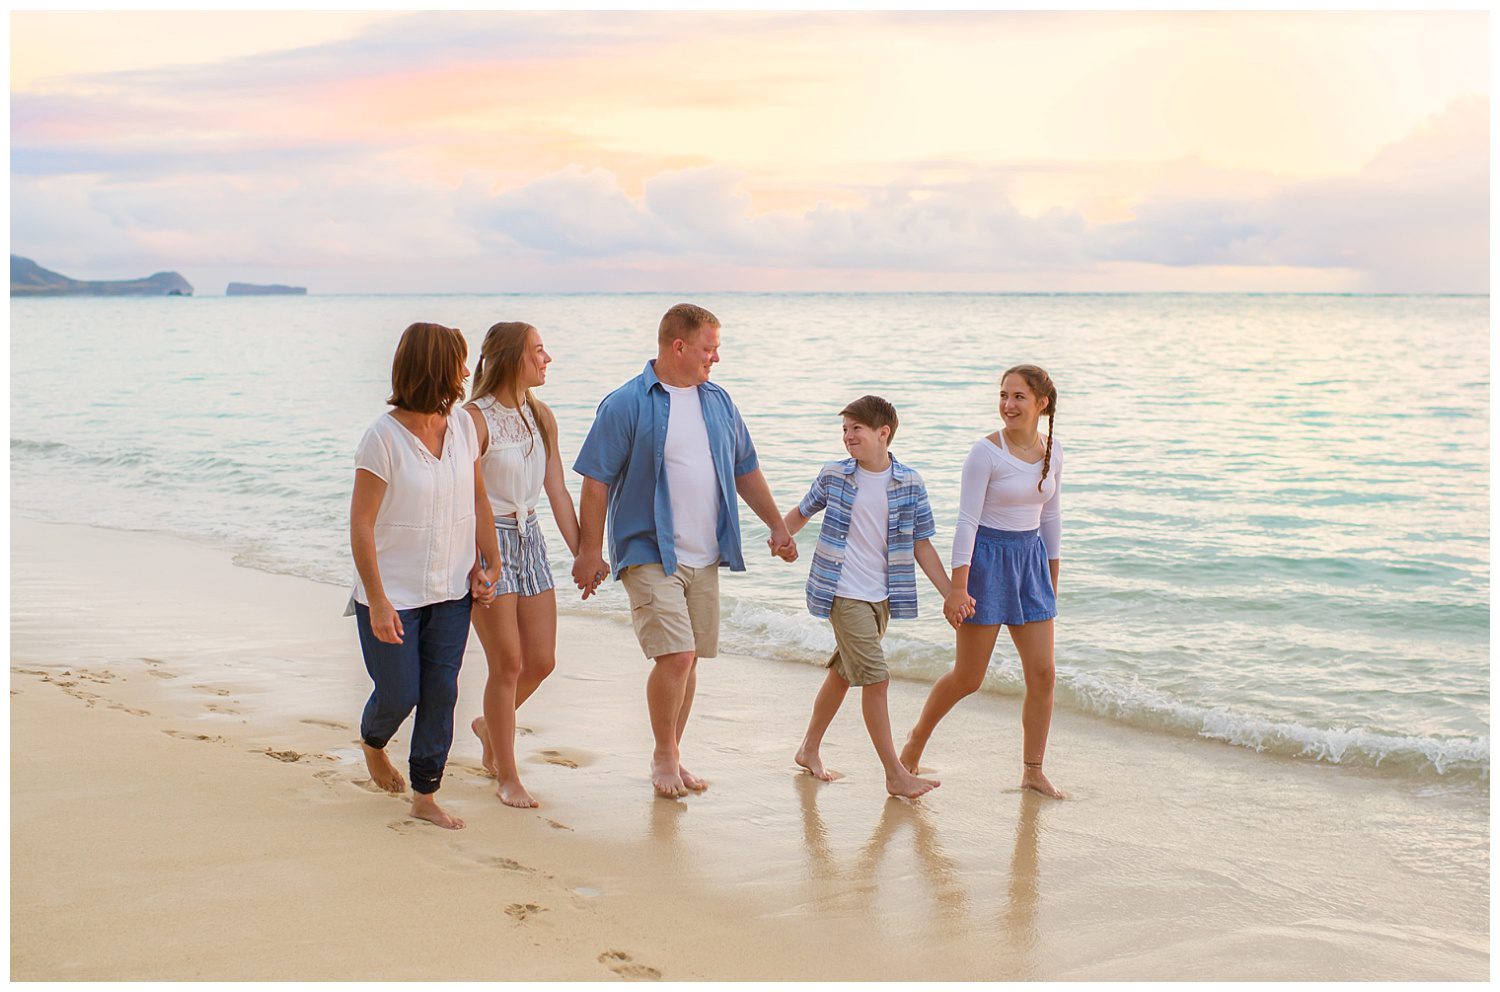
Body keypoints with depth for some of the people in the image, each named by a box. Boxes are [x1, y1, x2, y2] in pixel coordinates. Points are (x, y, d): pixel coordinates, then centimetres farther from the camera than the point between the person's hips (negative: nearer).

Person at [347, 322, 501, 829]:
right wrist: (377, 602, -18)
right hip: (393, 594, -5)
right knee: (399, 692, 5)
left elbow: (478, 499, 13)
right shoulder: (384, 436, -17)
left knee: (441, 693, 4)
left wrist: (488, 562, 7)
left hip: (451, 591, 5)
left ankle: (425, 796, 18)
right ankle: (372, 742, 40)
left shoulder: (462, 424, 1)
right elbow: (361, 524, -15)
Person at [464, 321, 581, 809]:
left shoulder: (541, 416, 7)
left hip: (530, 537, 7)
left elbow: (557, 491, 11)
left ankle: (490, 725, 35)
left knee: (542, 661, 7)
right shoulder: (476, 418, -14)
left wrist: (581, 554, 9)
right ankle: (506, 776, 10)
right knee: (508, 664, -4)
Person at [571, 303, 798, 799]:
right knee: (675, 655, -13)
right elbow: (596, 482, -8)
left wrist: (776, 525, 15)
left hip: (705, 557, 6)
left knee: (688, 659, 9)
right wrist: (589, 552, -10)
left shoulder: (719, 402, 11)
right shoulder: (626, 404, -8)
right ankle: (664, 756, 7)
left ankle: (673, 758, 24)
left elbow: (745, 470, 20)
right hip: (649, 554, -6)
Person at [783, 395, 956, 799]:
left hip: (883, 596, 3)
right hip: (844, 593, -3)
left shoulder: (909, 483, -1)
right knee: (875, 678, -9)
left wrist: (952, 594, -2)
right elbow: (802, 512, 15)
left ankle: (810, 750, 33)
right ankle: (895, 775, -4)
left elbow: (922, 545, 3)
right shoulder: (834, 475, -3)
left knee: (843, 672, 15)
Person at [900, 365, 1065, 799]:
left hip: (1030, 560, 6)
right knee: (968, 678, 2)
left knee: (1043, 673, 3)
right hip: (987, 558, -5)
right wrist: (958, 587, -19)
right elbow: (967, 520, -15)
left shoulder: (1052, 452, 3)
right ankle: (918, 736, 28)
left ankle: (1033, 771, 16)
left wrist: (1053, 578, 17)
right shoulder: (986, 452, -14)